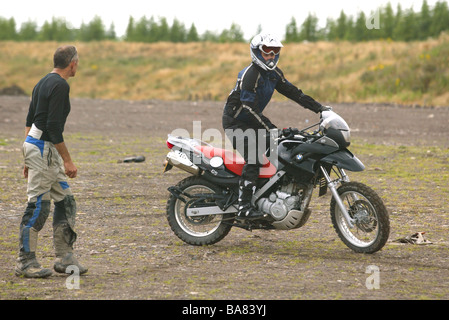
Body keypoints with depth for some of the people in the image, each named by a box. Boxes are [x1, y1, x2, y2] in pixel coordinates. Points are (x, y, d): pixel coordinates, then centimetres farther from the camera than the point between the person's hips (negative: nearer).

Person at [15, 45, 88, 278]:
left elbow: (30, 120, 19)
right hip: (43, 149, -10)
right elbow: (53, 127, -21)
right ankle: (25, 262, -1)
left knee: (66, 202, 11)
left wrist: (30, 158, 23)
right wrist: (67, 160, -17)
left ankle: (64, 258, 13)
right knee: (38, 206, -6)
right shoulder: (60, 85, -14)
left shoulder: (44, 82, 16)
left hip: (36, 146, 10)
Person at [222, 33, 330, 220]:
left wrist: (319, 108, 2)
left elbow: (292, 92, 8)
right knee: (254, 158, -24)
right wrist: (270, 128, -36)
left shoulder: (273, 74, 5)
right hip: (235, 122, -9)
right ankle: (244, 207, -29)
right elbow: (250, 108, -29)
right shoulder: (250, 75, -23)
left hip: (252, 121, 9)